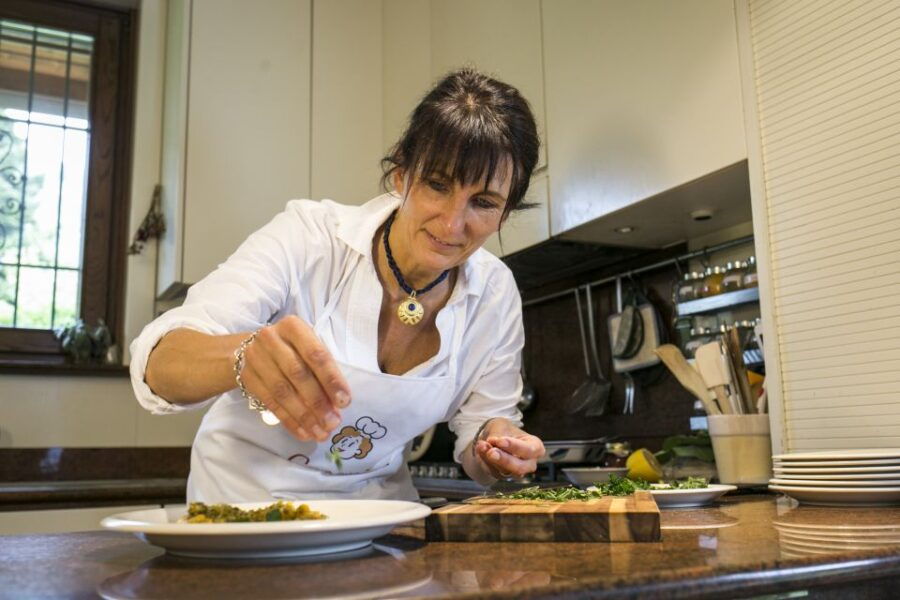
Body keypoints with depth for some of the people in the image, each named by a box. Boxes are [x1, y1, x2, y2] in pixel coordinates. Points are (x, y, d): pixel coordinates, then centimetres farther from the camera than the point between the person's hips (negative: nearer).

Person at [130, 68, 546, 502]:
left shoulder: (495, 293, -9)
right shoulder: (308, 237, -20)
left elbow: (482, 421, 1)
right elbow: (156, 364, -27)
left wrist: (500, 441, -22)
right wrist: (243, 356, -48)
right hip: (244, 504, -3)